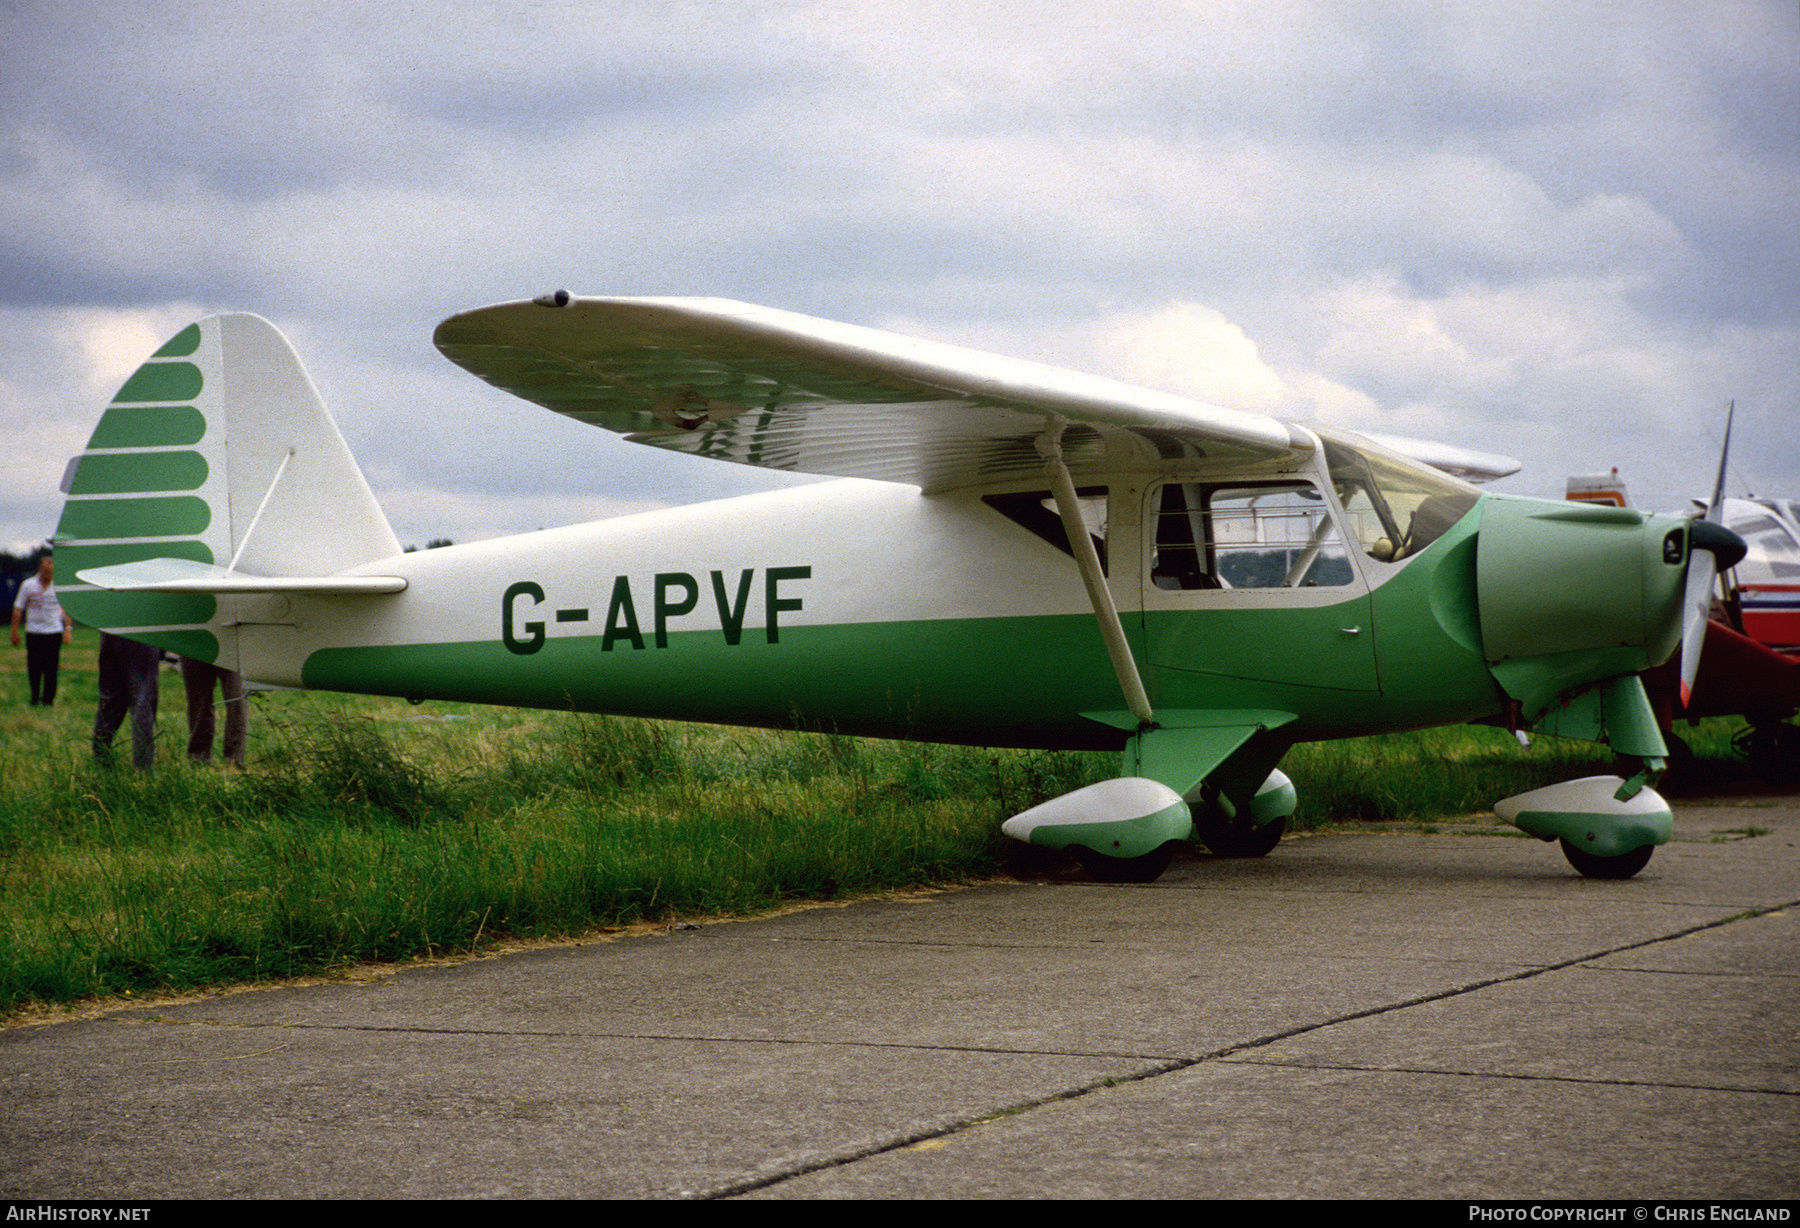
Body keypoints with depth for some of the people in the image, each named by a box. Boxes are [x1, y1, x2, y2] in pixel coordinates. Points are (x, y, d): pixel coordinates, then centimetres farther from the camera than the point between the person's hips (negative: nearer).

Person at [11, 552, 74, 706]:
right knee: (34, 668, 2)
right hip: (33, 633, 0)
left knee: (51, 669, -3)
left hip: (54, 632, 0)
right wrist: (14, 631, 1)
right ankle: (34, 698, 14)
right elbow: (18, 609, 5)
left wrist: (68, 628, -1)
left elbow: (66, 609, 10)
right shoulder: (28, 586, 1)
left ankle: (48, 699, 4)